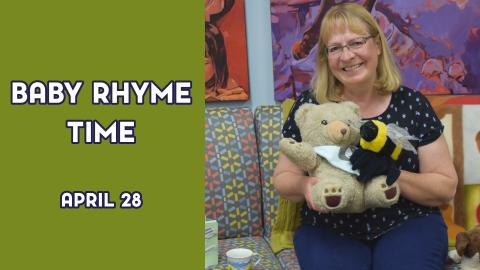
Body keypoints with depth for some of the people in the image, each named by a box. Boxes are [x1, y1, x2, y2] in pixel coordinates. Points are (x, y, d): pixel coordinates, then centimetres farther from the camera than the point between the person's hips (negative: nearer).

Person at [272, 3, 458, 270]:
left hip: (408, 225, 1)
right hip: (329, 231, 0)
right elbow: (283, 178, 3)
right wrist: (305, 185, -21)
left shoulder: (412, 104, -3)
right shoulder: (309, 106, -3)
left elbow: (447, 188, -1)